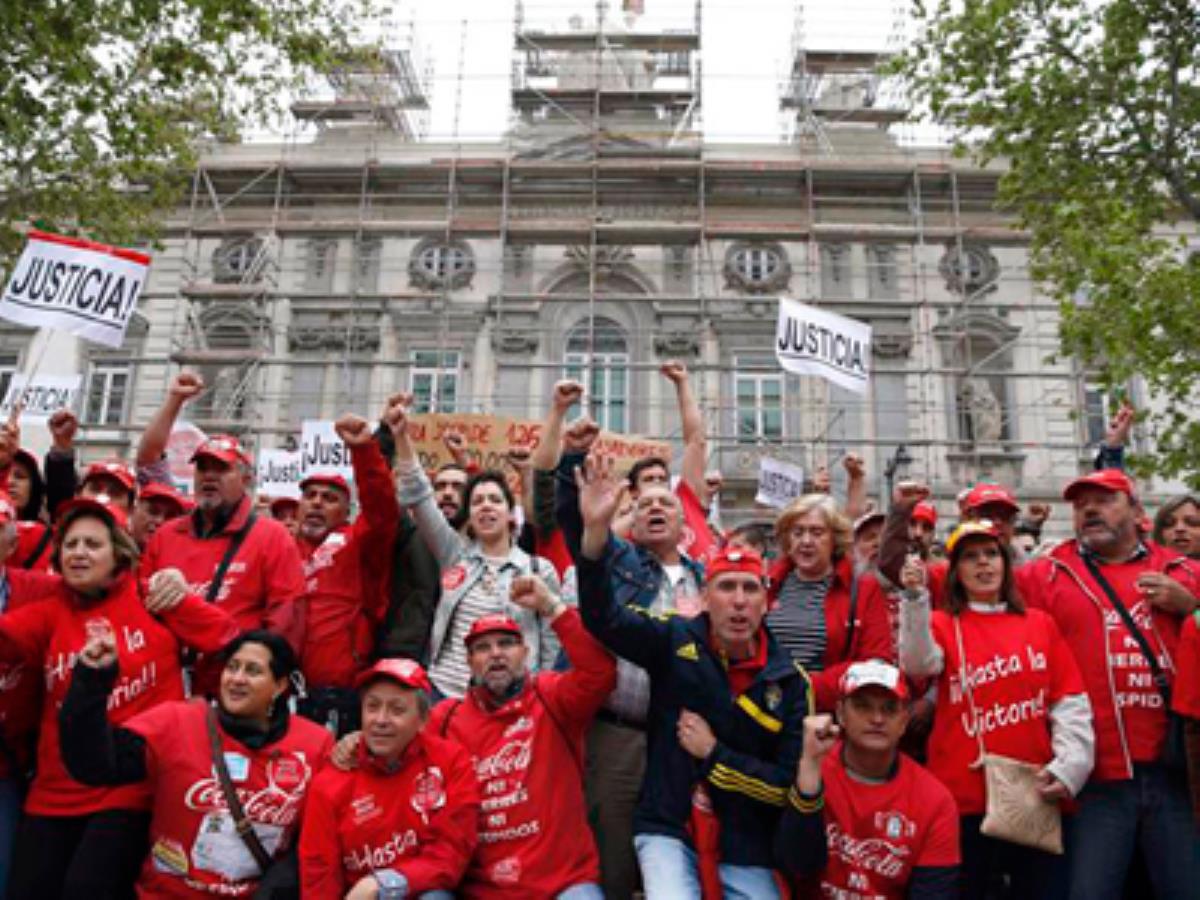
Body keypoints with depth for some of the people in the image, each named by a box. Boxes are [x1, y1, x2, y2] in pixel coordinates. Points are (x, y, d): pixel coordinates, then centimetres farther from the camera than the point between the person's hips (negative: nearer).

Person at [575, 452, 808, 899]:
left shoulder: (790, 681, -3)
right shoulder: (675, 641, -4)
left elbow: (788, 783, -4)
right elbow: (603, 616, -18)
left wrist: (713, 754, -12)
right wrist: (597, 529, -31)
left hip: (744, 850, 2)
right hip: (669, 832, -2)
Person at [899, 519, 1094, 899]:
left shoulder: (1041, 624, 10)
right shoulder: (943, 624, 5)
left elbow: (1070, 704, 4)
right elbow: (918, 664, -18)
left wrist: (1068, 767, -9)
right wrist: (915, 598, -28)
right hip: (963, 797, -2)